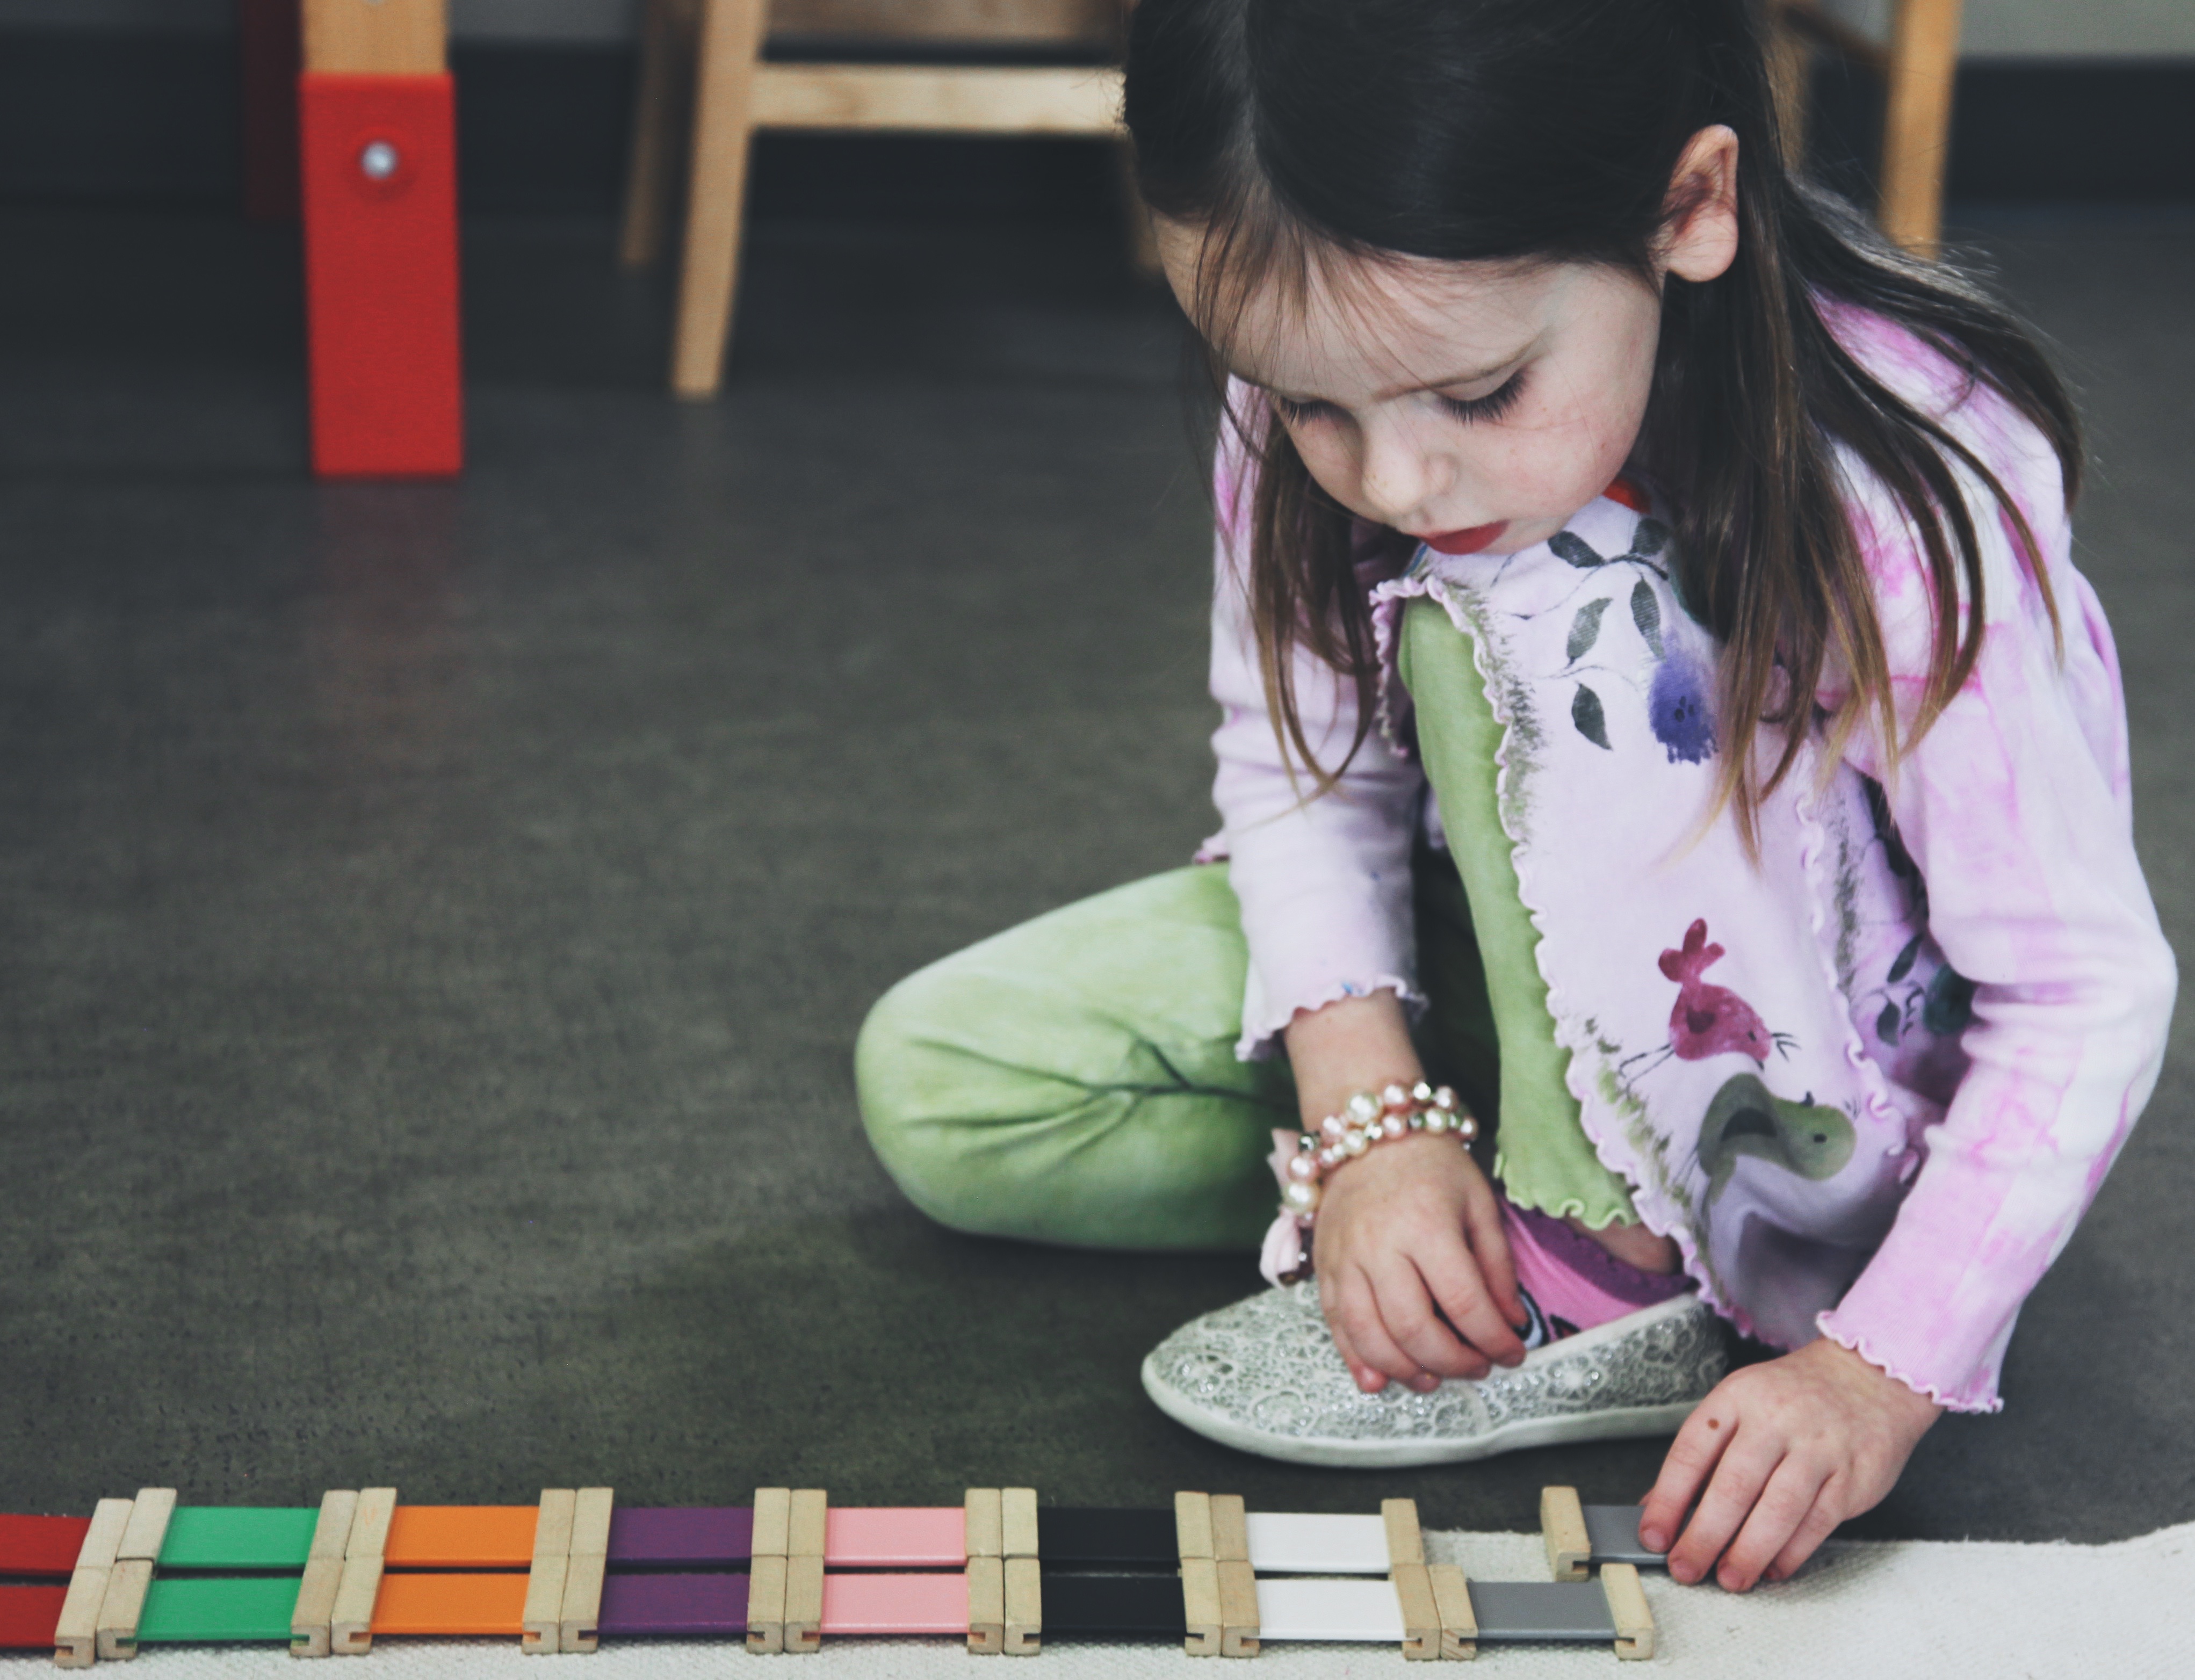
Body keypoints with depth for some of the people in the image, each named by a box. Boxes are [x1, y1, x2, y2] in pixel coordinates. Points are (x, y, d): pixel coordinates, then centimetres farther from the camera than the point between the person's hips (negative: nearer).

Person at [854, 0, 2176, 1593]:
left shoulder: (1896, 501, -34)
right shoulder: (1315, 402, -20)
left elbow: (2092, 988, -27)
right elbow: (1299, 767, -8)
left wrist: (1877, 1376, -35)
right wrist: (1374, 1121, -23)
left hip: (1826, 1053, -5)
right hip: (1504, 941, 5)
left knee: (1526, 600, -33)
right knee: (938, 1085, -9)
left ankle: (1626, 1269, -23)